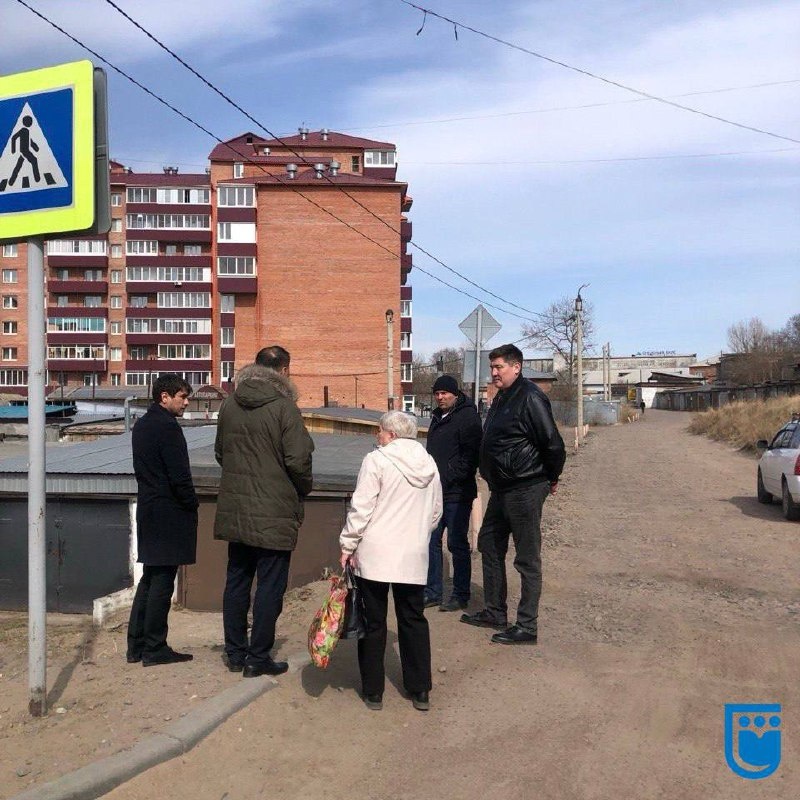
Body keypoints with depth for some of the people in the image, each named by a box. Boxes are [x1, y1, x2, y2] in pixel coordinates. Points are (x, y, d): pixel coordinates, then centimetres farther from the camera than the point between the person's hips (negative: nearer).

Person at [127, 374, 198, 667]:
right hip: (169, 513, -9)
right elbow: (180, 476, -19)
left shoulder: (141, 425, 14)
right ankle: (155, 649, 6)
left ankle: (136, 645, 21)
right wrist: (192, 505, -5)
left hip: (148, 508, 9)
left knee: (150, 577, 15)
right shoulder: (167, 426, -15)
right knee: (162, 580, -2)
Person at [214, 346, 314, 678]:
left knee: (236, 581, 17)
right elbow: (298, 460, -17)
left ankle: (235, 653, 27)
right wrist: (302, 490, 2)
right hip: (274, 513, -6)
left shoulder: (230, 404, 5)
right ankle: (258, 658, 12)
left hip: (235, 509, 7)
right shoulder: (284, 406, -15)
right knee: (270, 586, 5)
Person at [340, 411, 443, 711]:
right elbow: (436, 511, 15)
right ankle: (420, 690, 19)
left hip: (375, 555, -4)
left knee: (373, 622, 7)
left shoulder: (376, 460, -10)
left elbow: (361, 507, -12)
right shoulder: (429, 465, 8)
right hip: (413, 557, 4)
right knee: (414, 620, 14)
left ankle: (373, 691, 16)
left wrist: (348, 545, -4)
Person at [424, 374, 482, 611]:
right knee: (430, 541, 11)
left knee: (457, 544, 0)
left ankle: (461, 595, 12)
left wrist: (449, 478, -19)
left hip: (457, 493, -8)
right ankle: (433, 592, 21)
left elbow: (471, 455, -17)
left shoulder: (467, 417, -10)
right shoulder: (437, 417, 16)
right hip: (435, 492, 8)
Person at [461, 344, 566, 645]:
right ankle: (495, 612, 31)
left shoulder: (530, 398, -18)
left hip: (525, 490, -10)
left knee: (527, 558, -1)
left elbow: (553, 443, -19)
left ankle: (527, 626, 8)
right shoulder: (502, 398, 13)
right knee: (489, 545, 18)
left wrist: (552, 478, -7)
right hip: (502, 489, 10)